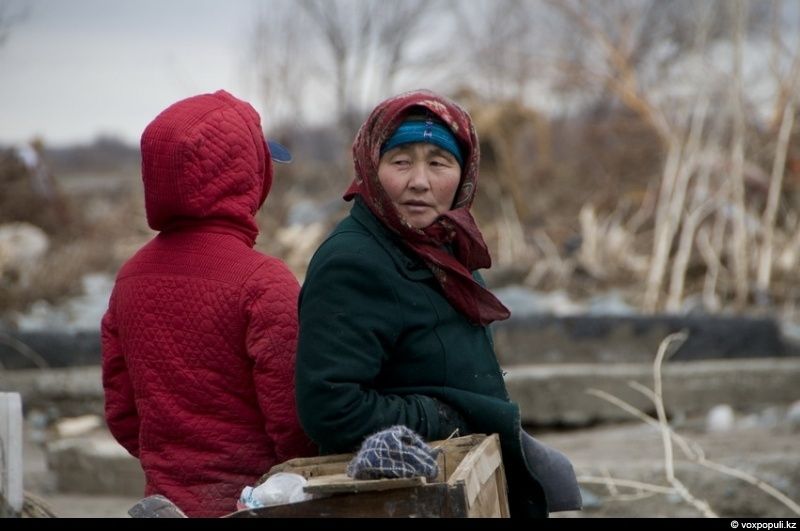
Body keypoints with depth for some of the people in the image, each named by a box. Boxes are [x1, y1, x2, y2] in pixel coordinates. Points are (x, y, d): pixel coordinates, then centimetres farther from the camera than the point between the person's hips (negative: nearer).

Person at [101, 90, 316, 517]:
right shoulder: (262, 282, -15)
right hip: (250, 503, -7)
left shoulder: (131, 278, 5)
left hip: (164, 498, 7)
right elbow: (295, 422, -16)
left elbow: (121, 416, 10)